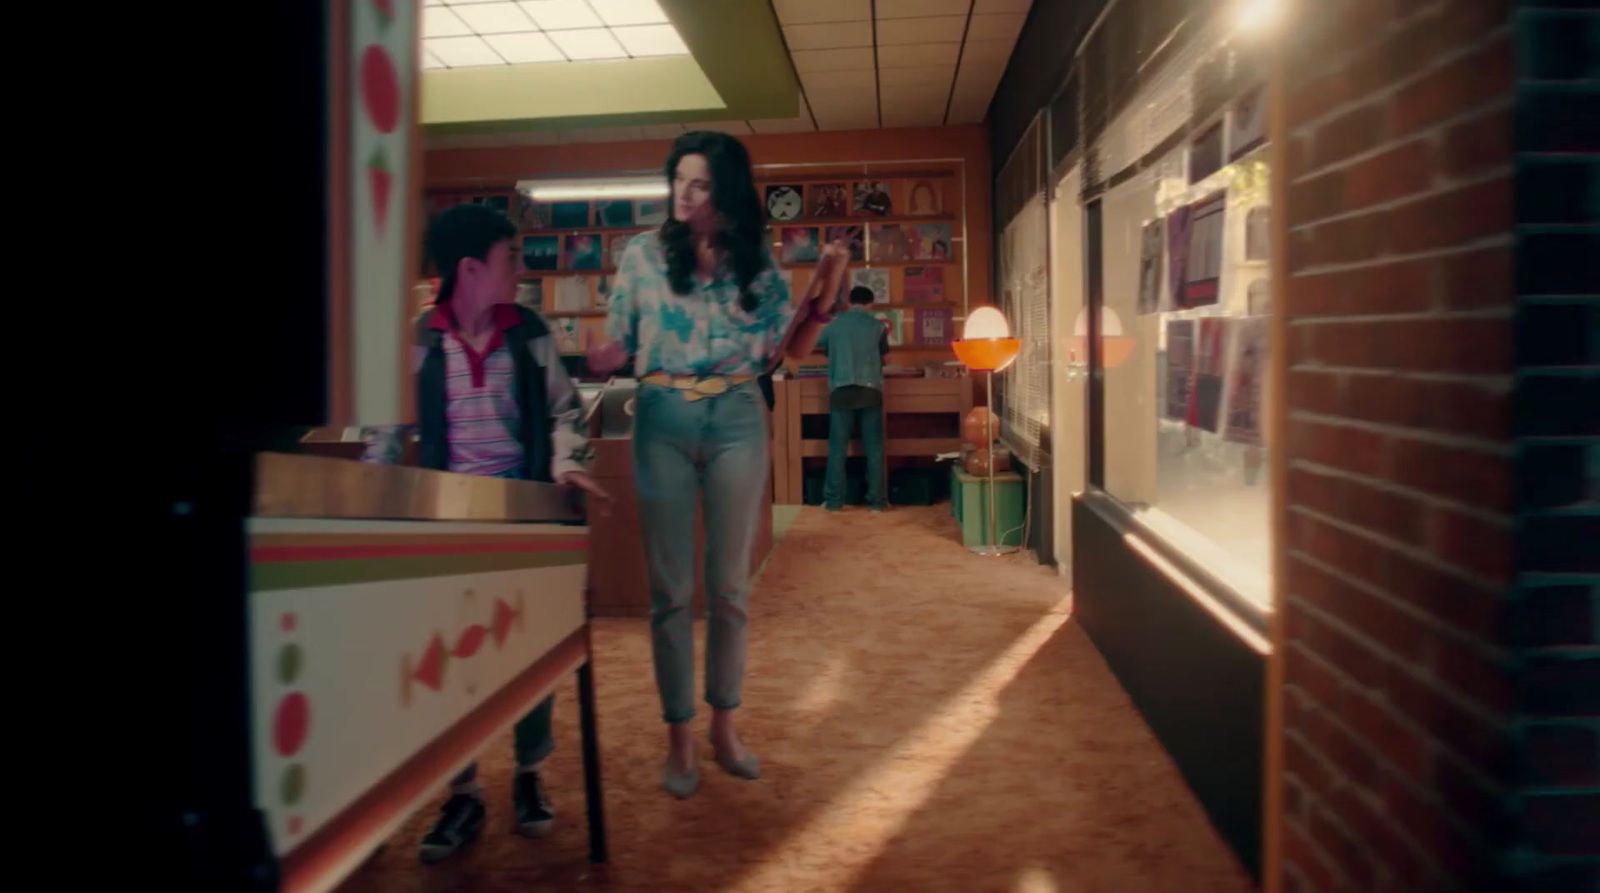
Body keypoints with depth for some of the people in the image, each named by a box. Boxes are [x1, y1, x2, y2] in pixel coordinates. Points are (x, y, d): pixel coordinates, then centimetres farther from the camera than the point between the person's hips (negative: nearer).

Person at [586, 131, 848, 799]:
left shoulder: (755, 261, 5)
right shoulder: (643, 254, 3)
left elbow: (792, 347, 6)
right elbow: (615, 349, 3)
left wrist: (826, 287, -8)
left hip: (737, 421, 1)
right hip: (663, 421, -1)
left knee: (729, 586, 9)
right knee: (670, 589, 3)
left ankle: (724, 725, 25)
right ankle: (678, 737, 17)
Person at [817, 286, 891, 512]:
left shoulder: (835, 324, 7)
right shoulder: (877, 325, 4)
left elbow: (818, 347, 24)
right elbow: (885, 357, 14)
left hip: (841, 390, 1)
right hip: (870, 390, -1)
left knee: (838, 447, 4)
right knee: (874, 447, 4)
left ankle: (834, 500, 5)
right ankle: (877, 500, 6)